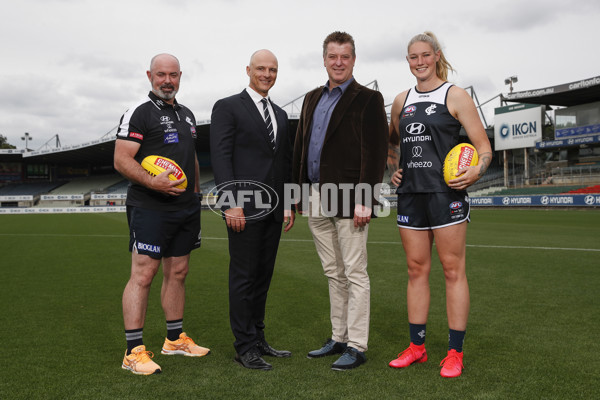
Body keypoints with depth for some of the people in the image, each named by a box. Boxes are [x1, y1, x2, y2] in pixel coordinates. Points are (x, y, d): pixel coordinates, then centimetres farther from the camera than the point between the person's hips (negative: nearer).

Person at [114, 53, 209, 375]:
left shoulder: (186, 114, 18)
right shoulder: (139, 113, -5)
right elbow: (121, 160, -13)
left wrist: (195, 194, 19)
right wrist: (153, 182, -26)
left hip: (185, 207, 8)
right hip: (150, 208, -7)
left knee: (178, 272, 13)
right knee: (143, 274, -8)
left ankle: (175, 339, 25)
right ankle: (134, 351, -1)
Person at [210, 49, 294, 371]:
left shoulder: (280, 114, 19)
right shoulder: (227, 107, -1)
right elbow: (220, 157, -9)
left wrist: (289, 205, 14)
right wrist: (231, 203, -17)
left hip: (273, 209, 7)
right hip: (244, 207, -6)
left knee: (263, 275, 12)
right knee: (243, 277, -1)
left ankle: (258, 339, 23)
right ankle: (244, 347, 8)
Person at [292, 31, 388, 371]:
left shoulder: (368, 99, -3)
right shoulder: (312, 99, 17)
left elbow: (376, 153, -11)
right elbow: (301, 148, 17)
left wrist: (364, 200, -18)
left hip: (349, 199, -7)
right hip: (317, 200, 7)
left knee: (355, 274, 0)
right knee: (334, 274, 14)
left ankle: (357, 347, 9)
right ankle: (339, 338, 26)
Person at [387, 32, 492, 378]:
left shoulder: (455, 96, 0)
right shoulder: (401, 101, 14)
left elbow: (484, 147, -3)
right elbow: (392, 142, 30)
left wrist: (476, 171, -22)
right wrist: (393, 169, 14)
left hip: (446, 192, -5)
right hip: (410, 193, 5)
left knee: (453, 269, -1)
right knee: (417, 269, 9)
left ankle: (456, 352, 9)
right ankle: (417, 346, 19)